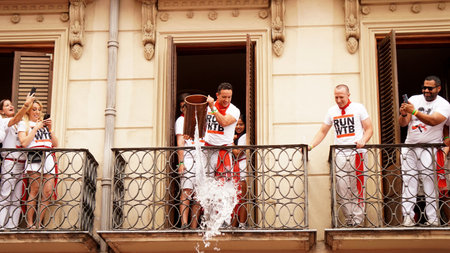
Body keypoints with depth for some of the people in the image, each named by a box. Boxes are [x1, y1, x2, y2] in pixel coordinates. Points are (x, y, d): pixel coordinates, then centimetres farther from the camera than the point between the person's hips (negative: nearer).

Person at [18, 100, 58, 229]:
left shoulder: (44, 124, 27)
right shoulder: (24, 124, 13)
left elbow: (55, 144, 21)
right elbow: (24, 142, -4)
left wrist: (49, 129, 10)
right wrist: (36, 128, -1)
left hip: (48, 158, 5)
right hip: (34, 157, -5)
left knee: (48, 192, -7)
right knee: (35, 190, -15)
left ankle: (39, 223, -3)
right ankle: (29, 223, -12)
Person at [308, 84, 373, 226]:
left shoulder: (358, 108, 6)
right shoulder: (332, 111, 15)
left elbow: (369, 129, 5)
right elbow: (323, 131, 20)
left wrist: (363, 141, -15)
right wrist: (311, 146, 8)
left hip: (357, 153, -3)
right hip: (340, 154, 3)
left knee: (357, 187, -4)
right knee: (341, 188, -4)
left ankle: (358, 218, 1)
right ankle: (349, 218, 1)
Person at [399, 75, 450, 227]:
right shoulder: (414, 100, 10)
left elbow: (432, 121, -20)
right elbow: (403, 123, 5)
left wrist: (414, 111, -28)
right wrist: (403, 114, -17)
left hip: (430, 146, -4)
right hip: (409, 146, 4)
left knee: (430, 182, -10)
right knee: (408, 180, -2)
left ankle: (433, 218, -8)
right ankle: (408, 217, 0)